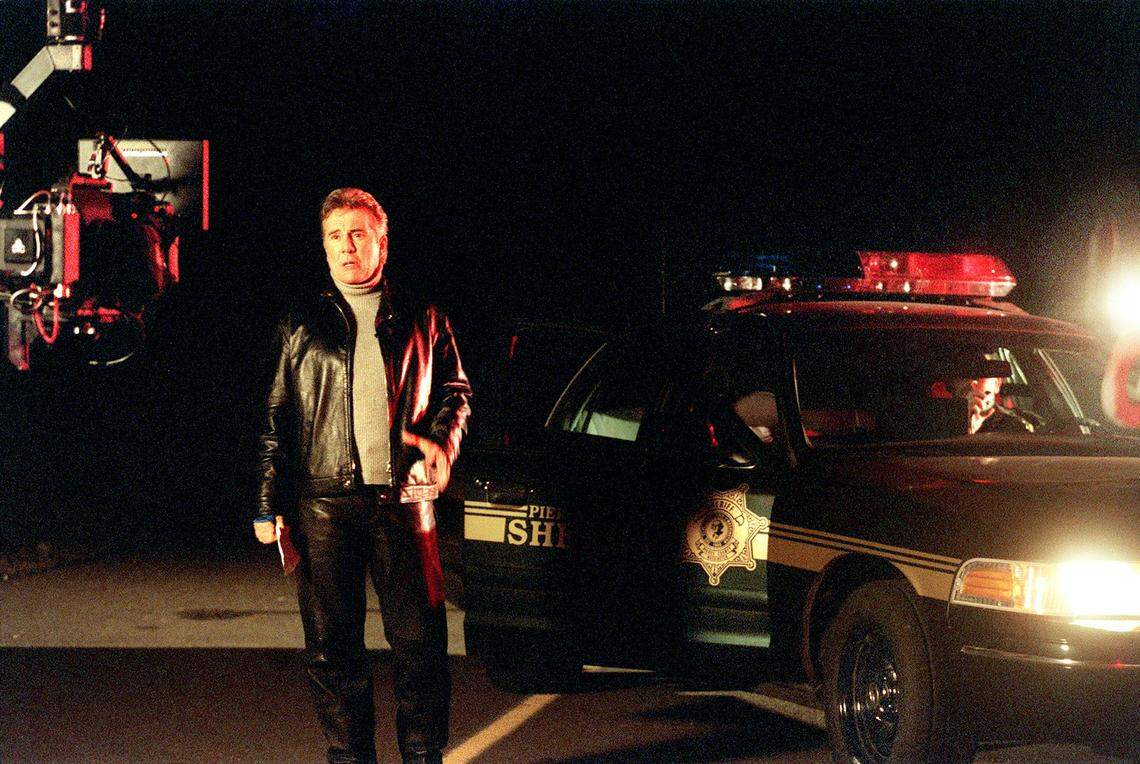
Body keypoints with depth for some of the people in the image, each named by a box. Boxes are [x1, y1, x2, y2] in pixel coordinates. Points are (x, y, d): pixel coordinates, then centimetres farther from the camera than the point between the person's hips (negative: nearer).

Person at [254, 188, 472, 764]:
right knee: (332, 646, 1)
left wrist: (441, 441, -7)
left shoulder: (422, 321, 13)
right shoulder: (302, 325, 13)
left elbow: (454, 391, 15)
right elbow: (277, 418, 11)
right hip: (324, 504, 0)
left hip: (403, 500, 0)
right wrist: (269, 504, 4)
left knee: (420, 638, -3)